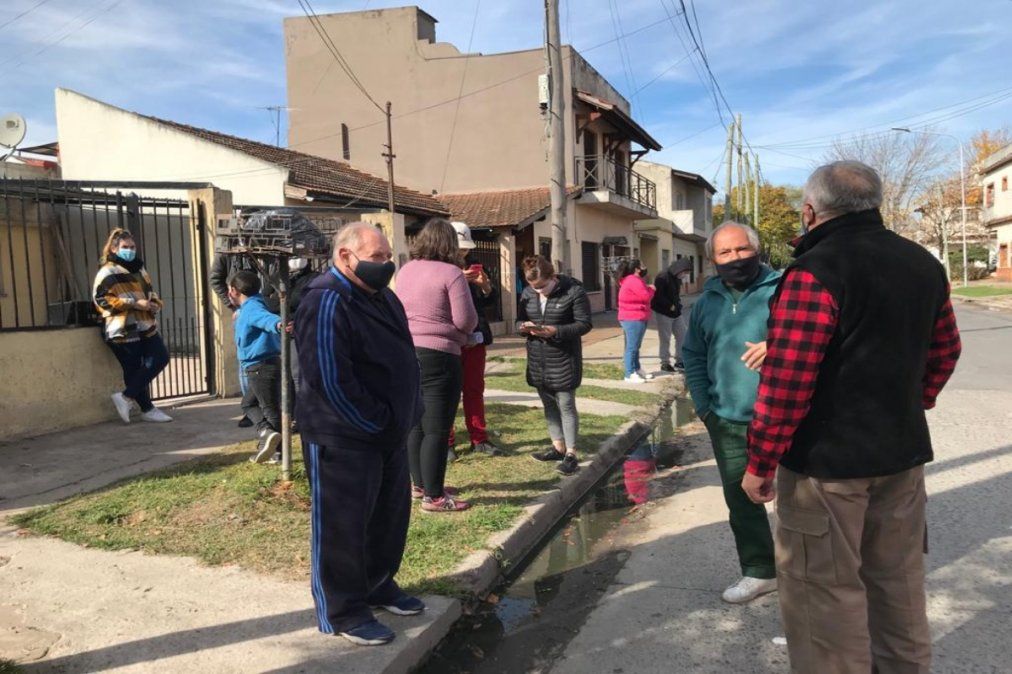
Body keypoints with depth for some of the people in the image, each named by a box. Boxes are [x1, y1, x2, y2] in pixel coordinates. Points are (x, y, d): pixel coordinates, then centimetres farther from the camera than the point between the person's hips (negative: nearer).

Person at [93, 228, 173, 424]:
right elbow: (102, 299, -16)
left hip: (145, 326, 8)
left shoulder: (138, 268, 18)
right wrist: (134, 303, -20)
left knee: (161, 358, 6)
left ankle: (127, 397, 12)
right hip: (124, 330, -8)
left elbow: (149, 290, 28)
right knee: (134, 370, -2)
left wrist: (155, 303, 4)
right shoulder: (108, 272, -7)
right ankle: (147, 409, 9)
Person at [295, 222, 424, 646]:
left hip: (390, 435, 9)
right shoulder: (326, 302, -19)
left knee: (390, 515, 19)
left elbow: (404, 360, 20)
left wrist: (405, 415, 11)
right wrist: (375, 424, -18)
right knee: (342, 524, 3)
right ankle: (342, 612, 18)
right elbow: (331, 380, -25)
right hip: (343, 439, -9)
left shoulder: (382, 297, 12)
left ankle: (379, 584, 38)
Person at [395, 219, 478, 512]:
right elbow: (466, 320, -13)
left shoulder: (405, 270, 9)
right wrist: (464, 333, 8)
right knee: (437, 429, -1)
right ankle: (433, 497, 4)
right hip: (438, 355, -7)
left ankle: (420, 484, 29)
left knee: (416, 423, 17)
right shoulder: (451, 273, -11)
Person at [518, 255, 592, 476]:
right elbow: (520, 320, 13)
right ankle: (558, 447, 26)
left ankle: (571, 453, 5)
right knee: (549, 404, 13)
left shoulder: (573, 291, -13)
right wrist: (524, 327, -12)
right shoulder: (528, 293, 4)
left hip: (564, 359, -6)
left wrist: (555, 331, -24)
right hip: (538, 360, 6)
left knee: (566, 405, -3)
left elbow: (584, 324, -12)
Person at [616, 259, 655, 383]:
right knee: (632, 347, -9)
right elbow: (646, 296, -19)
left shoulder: (632, 280, 18)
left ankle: (637, 370, 24)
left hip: (636, 318, 11)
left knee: (635, 346, 16)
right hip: (633, 319, -11)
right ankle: (630, 374, -8)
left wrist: (648, 288, 5)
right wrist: (651, 289, 0)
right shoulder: (634, 281, -17)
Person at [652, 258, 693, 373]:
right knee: (665, 339, -2)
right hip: (663, 313, -8)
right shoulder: (663, 278, -17)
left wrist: (678, 305, 3)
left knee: (683, 335, 9)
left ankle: (680, 361, 19)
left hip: (676, 312, 8)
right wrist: (670, 306, -18)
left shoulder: (677, 278, 10)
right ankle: (665, 363, 8)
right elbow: (658, 296, -22)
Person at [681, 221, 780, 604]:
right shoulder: (707, 302, 10)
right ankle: (759, 571, 31)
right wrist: (702, 404, 8)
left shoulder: (782, 289, -7)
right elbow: (693, 356, 16)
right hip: (728, 422, 5)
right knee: (740, 500, 14)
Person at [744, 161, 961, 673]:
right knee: (897, 580, 21)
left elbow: (786, 381, -21)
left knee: (826, 590, 4)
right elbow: (944, 352, 16)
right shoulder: (924, 265, 7)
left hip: (828, 460, -8)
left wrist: (760, 463, -12)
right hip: (904, 454, 8)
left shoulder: (814, 271, -18)